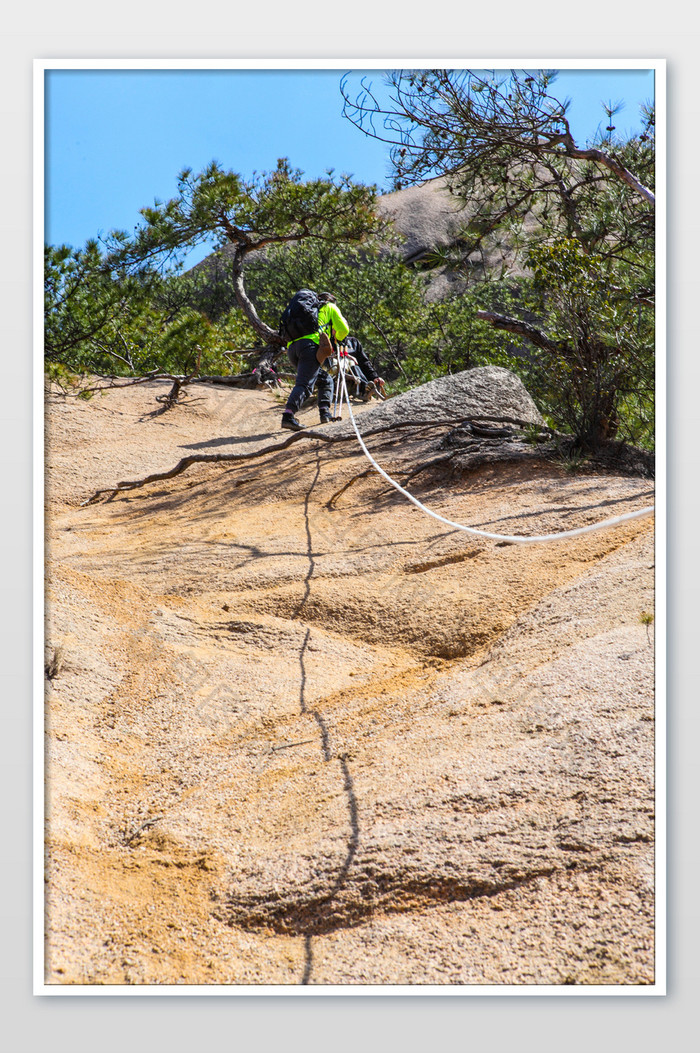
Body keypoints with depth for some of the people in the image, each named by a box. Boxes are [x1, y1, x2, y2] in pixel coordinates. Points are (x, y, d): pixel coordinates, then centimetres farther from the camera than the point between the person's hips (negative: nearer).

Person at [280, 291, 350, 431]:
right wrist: (336, 339, 36)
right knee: (304, 384, -18)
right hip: (310, 344, -6)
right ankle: (288, 415, -35)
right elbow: (343, 329, 14)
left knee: (325, 380, 20)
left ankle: (324, 412, 8)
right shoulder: (330, 307, 22)